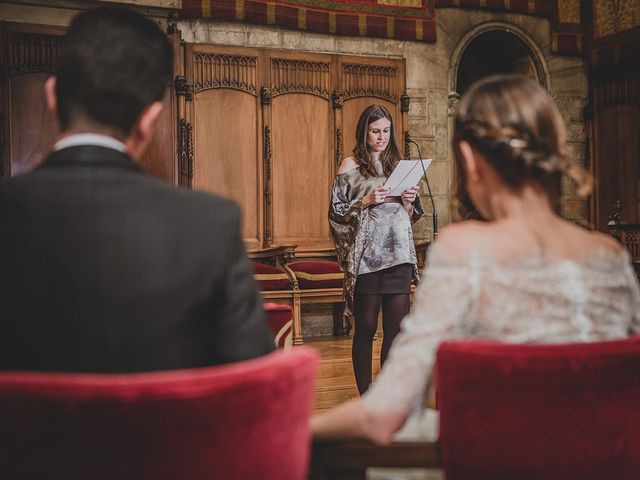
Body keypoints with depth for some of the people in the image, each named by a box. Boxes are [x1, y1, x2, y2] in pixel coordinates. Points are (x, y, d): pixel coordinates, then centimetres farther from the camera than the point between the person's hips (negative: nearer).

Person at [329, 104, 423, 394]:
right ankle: (365, 396, 12)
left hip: (398, 255, 4)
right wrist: (366, 201, -13)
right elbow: (336, 212, -1)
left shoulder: (398, 165, 15)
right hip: (365, 257, -4)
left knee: (396, 328, 2)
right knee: (366, 328, 1)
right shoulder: (350, 166, 3)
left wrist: (409, 202, -2)